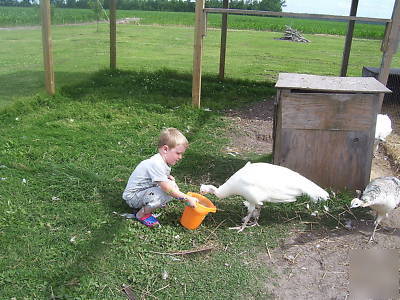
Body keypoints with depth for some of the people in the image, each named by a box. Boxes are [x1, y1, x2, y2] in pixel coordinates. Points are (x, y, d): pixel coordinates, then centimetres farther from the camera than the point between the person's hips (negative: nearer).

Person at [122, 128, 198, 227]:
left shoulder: (163, 161, 1)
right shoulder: (156, 164, -29)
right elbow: (167, 189, -30)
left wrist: (169, 178, -3)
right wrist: (188, 198, -26)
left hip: (146, 189, 10)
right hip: (132, 196, -10)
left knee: (172, 185, 2)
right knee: (166, 194, -30)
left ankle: (144, 206, 8)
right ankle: (141, 214, -7)